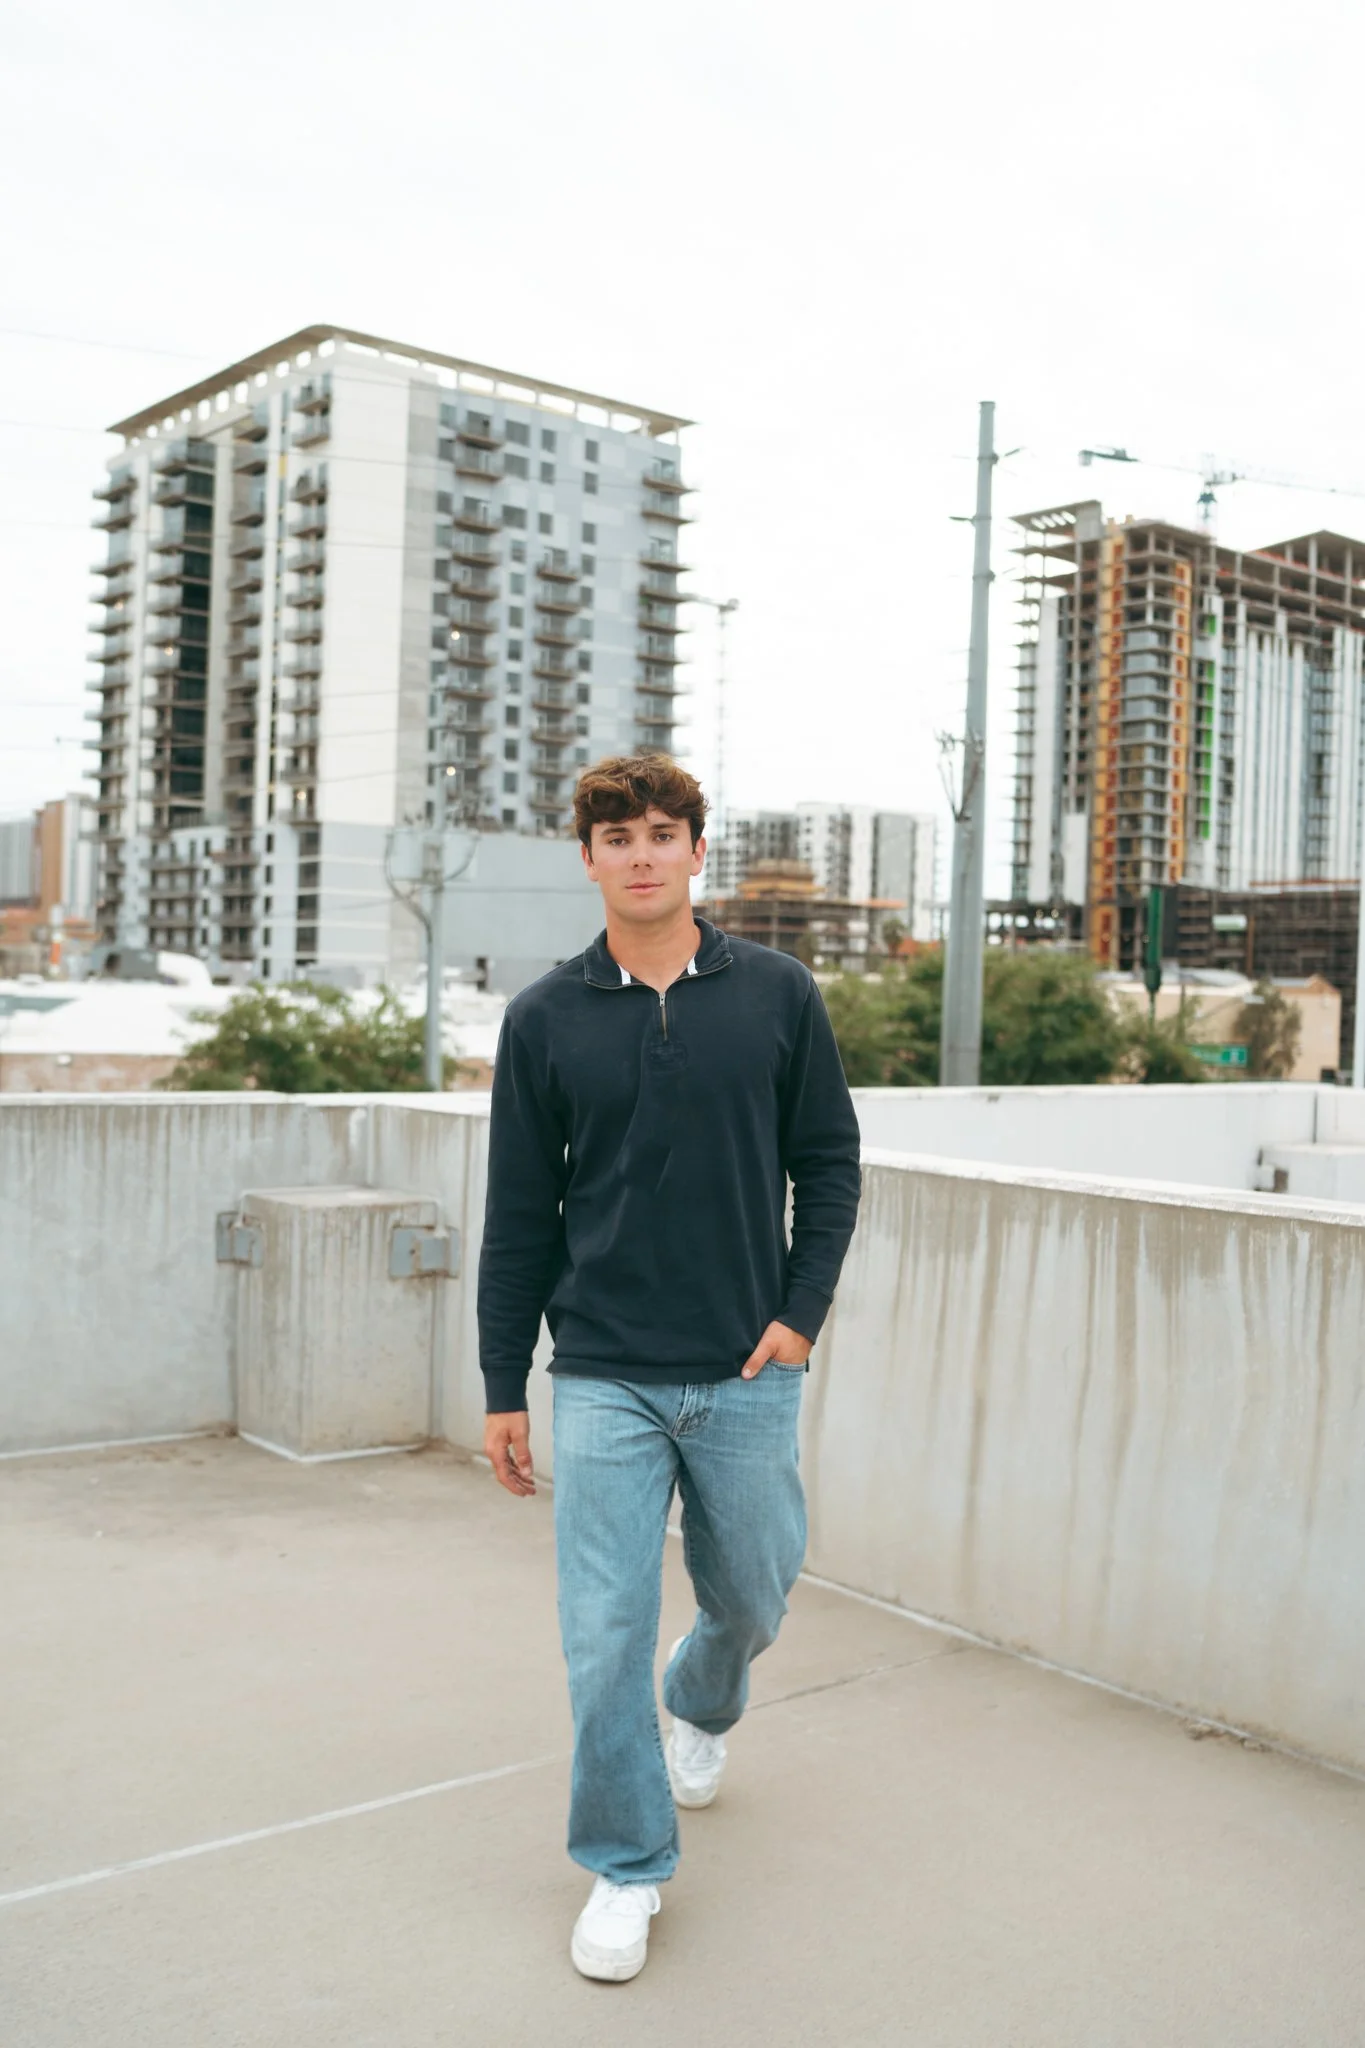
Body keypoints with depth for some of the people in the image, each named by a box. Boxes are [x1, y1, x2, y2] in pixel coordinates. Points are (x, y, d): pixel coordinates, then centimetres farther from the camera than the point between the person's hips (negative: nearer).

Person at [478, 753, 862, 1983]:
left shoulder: (777, 994, 0)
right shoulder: (546, 1018, -1)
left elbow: (829, 1161, 6)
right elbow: (519, 1214, 3)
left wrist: (802, 1312, -5)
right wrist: (502, 1388, 4)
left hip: (746, 1374, 1)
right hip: (605, 1380, -1)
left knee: (752, 1596, 16)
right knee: (607, 1634, 0)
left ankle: (702, 1709, 50)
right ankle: (627, 1867, 21)